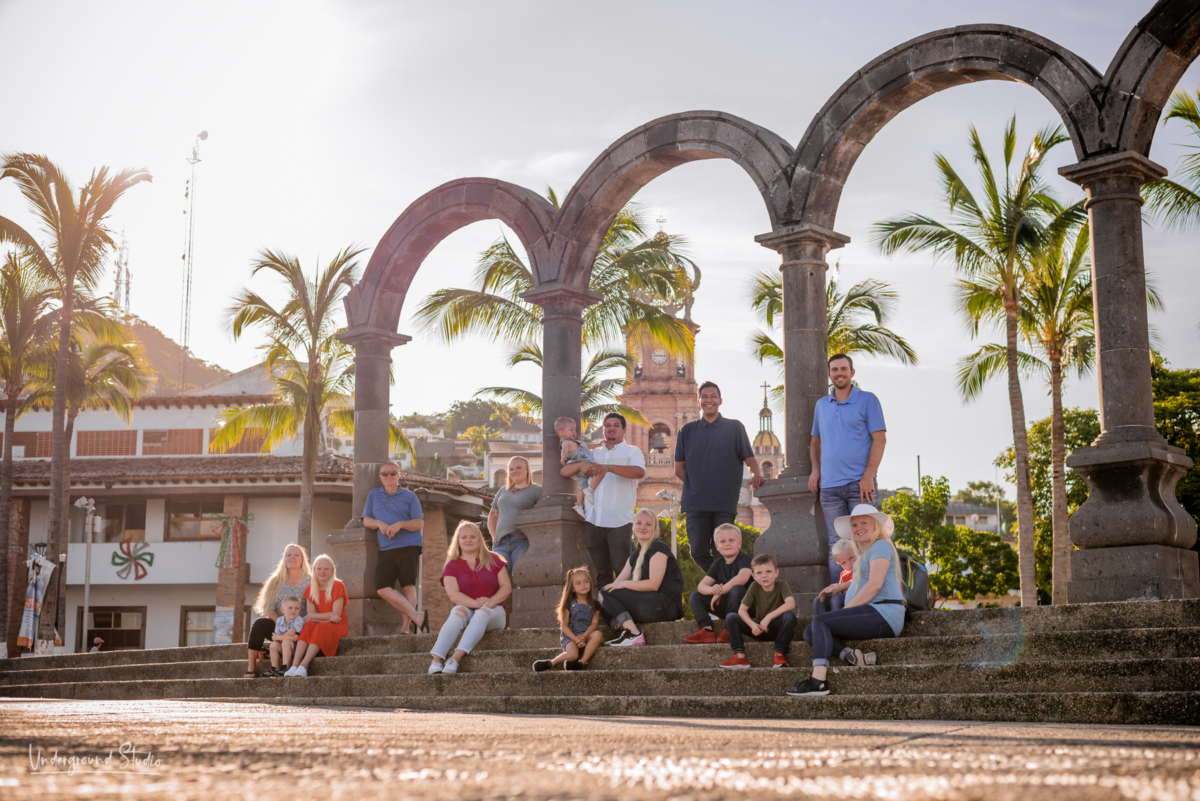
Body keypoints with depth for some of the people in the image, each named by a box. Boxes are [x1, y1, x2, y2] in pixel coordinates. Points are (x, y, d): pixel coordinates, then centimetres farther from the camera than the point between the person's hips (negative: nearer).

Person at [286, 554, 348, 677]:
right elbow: (310, 615, -1)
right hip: (318, 625, 4)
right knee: (308, 626, -29)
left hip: (337, 626, -4)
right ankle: (294, 666, -44)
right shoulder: (311, 589, 7)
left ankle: (303, 666, -49)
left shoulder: (337, 586, -6)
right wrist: (328, 617, -19)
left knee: (321, 628, -34)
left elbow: (336, 614, -11)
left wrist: (313, 616, -10)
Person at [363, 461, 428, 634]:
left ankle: (405, 627, -7)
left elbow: (419, 523, 2)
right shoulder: (373, 495, 20)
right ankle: (416, 616, -14)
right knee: (383, 589, -14)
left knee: (408, 586, -10)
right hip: (385, 549, 3)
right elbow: (366, 520, 13)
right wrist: (379, 523, -8)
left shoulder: (410, 497, 11)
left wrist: (400, 524, -14)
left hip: (408, 547, -3)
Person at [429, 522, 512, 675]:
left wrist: (492, 601, -19)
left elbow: (506, 587, 2)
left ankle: (456, 657, -53)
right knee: (458, 611, -34)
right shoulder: (452, 565, 6)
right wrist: (476, 603, -24)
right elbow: (453, 593, -8)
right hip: (466, 608, 0)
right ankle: (437, 660, -51)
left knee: (482, 612, -34)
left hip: (492, 612, 0)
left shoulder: (492, 560, 9)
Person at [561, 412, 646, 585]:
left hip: (619, 521, -4)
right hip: (593, 520, 4)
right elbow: (564, 471, 18)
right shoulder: (594, 454, 23)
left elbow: (640, 472, -13)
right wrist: (581, 464, -5)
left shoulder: (632, 451, 10)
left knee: (622, 570, -10)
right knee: (600, 571, 6)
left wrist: (609, 468, -25)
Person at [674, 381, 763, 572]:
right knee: (698, 552, -5)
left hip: (725, 504, -1)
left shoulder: (734, 428, 11)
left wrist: (757, 474, -17)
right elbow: (679, 468, 15)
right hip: (696, 504, 2)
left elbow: (750, 459, 5)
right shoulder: (687, 431, 16)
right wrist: (696, 486, 2)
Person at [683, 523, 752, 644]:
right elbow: (701, 585, -1)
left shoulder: (744, 559, -9)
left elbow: (742, 578, -31)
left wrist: (720, 591, -25)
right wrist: (711, 590, -26)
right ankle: (707, 630, -22)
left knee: (736, 590, -36)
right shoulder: (718, 564, 10)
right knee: (695, 597, -2)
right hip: (724, 604, 7)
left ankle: (728, 631, -30)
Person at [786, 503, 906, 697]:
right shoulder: (864, 553, 26)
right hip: (873, 615, 10)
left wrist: (846, 610, -14)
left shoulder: (880, 546, -3)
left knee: (821, 621, -21)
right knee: (810, 633, -1)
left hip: (883, 614, -10)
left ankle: (818, 680, -35)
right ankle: (855, 656, -24)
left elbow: (875, 585, -15)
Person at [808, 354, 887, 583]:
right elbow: (816, 440, 24)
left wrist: (868, 477, -13)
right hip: (830, 486, 4)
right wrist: (816, 469, 5)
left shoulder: (867, 400, 2)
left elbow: (879, 439, -4)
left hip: (859, 485, -4)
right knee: (836, 545, 4)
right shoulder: (822, 405, 16)